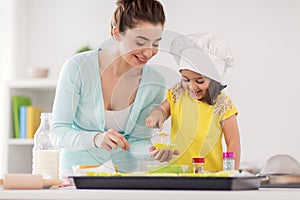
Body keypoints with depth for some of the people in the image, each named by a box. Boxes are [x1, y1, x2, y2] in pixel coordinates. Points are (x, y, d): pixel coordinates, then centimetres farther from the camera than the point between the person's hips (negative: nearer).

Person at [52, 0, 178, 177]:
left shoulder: (154, 83, -4)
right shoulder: (78, 68, -12)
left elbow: (137, 140, 2)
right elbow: (59, 131, -12)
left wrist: (153, 151, -20)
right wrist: (96, 139, -29)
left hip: (125, 171, 4)